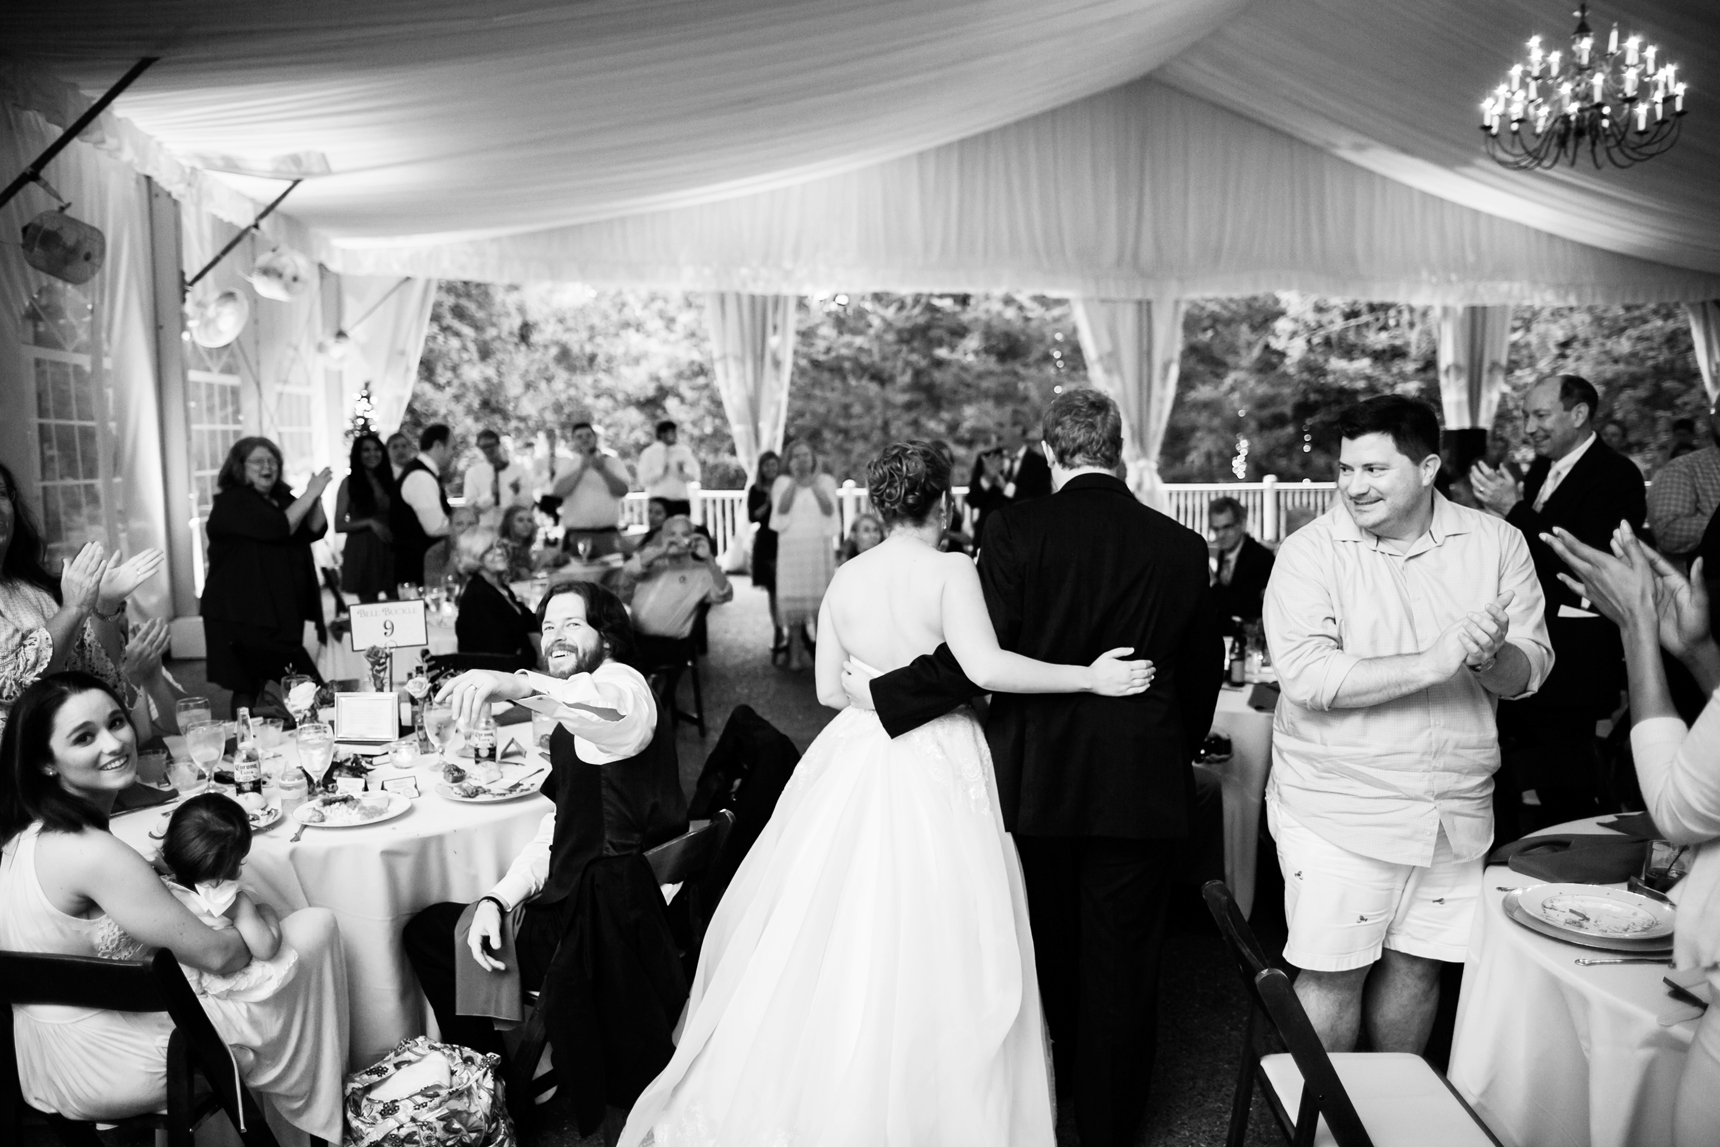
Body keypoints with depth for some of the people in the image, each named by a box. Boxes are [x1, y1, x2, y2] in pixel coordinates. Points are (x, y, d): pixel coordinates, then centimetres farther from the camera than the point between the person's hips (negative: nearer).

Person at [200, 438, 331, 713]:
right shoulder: (232, 502, -8)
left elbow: (315, 531, 5)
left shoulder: (281, 498, 15)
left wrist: (316, 498, -10)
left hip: (282, 610, 7)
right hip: (242, 612, -7)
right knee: (249, 689, -8)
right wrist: (309, 494, -18)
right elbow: (277, 528, -23)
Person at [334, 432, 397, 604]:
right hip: (363, 550, -3)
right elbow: (338, 525, -5)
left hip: (390, 550, 3)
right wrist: (369, 522, -17)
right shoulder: (349, 483, -1)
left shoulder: (389, 480, 9)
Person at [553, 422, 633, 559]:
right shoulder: (567, 465, 12)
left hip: (608, 534, 0)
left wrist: (603, 470, -18)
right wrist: (581, 468, -12)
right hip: (576, 535, 0)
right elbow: (558, 491, -5)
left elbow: (622, 490, -4)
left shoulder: (613, 462, 11)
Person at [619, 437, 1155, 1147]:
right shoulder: (951, 571, -12)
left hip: (855, 763, 5)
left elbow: (828, 689, 4)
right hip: (938, 772, -4)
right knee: (929, 945, 8)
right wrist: (1091, 677, -16)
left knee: (838, 930, 15)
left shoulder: (844, 580, 2)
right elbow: (985, 666, -24)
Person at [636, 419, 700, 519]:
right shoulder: (649, 453, 3)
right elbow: (643, 480, -4)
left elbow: (695, 476, 6)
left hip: (681, 501, 3)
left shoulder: (684, 451, 11)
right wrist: (661, 472, -16)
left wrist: (683, 472, -14)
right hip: (660, 500, -3)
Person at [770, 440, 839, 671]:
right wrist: (795, 481, -10)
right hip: (792, 546, 0)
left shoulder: (826, 481, 8)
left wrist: (814, 484, -10)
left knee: (820, 595, -3)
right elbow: (781, 509, -8)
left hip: (819, 545, 0)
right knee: (794, 598, -4)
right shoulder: (783, 482, 8)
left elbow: (829, 510, -6)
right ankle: (796, 650, 1)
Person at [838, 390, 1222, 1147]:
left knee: (1044, 957, 21)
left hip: (1035, 783, 0)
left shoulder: (1016, 531, -12)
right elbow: (1202, 673, 5)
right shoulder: (1181, 546, -3)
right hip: (1142, 791, 1)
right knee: (1120, 969, 13)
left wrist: (882, 695, -6)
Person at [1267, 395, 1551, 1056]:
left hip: (1455, 807, 4)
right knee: (1333, 972, 3)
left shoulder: (1496, 543, 2)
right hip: (1337, 808, -3)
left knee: (1416, 966, 16)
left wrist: (1491, 657, -23)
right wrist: (1433, 662, -27)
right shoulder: (1308, 553, -10)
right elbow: (1306, 675, -21)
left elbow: (1530, 669, 0)